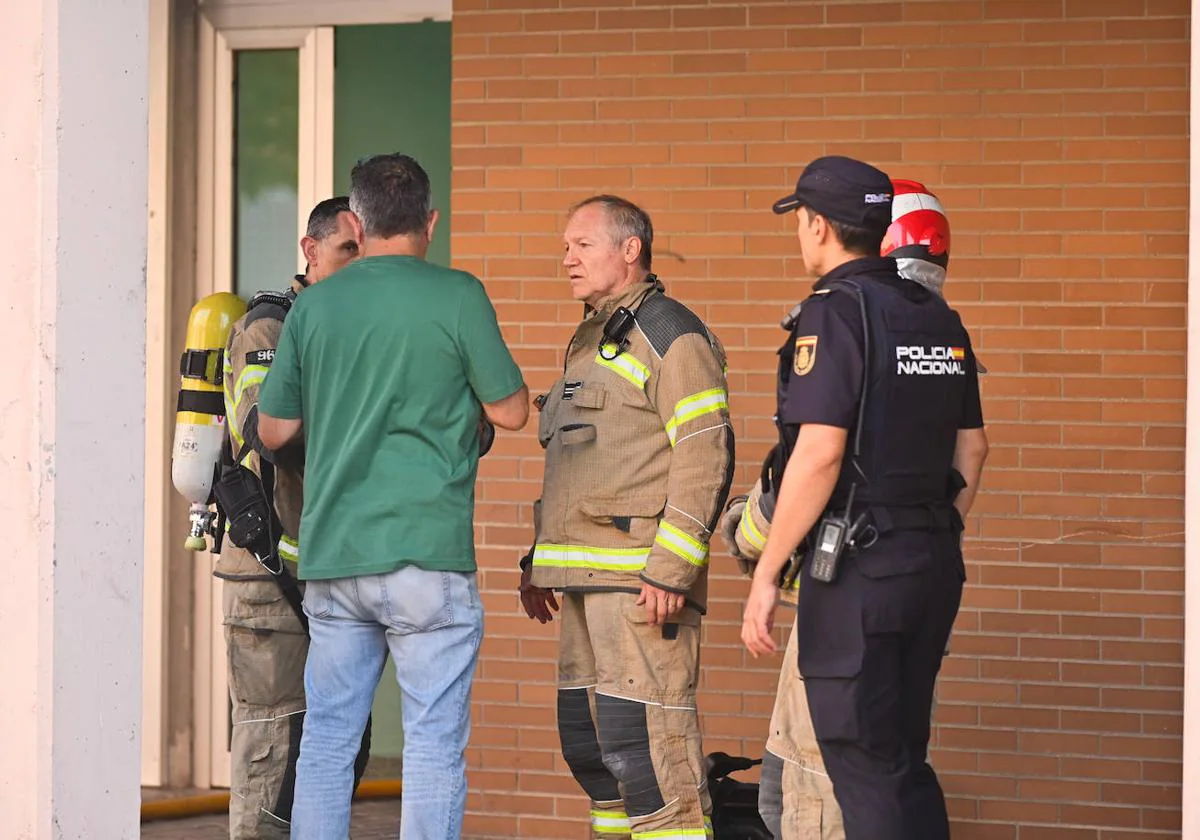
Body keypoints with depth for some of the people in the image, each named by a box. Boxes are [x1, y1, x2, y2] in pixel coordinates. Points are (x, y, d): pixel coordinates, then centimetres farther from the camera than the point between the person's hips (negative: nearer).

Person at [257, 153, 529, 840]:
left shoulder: (316, 305, 6)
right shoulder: (456, 296, -6)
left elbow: (274, 430, 12)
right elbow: (511, 411, -1)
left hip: (331, 555, 4)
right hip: (426, 553, -4)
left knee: (327, 736, 10)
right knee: (435, 740, 0)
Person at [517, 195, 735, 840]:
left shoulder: (672, 336, -8)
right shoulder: (590, 342, 23)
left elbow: (706, 457, -16)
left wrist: (671, 570, -22)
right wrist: (538, 558, 23)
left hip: (641, 581, -10)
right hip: (586, 581, 10)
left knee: (643, 742, -15)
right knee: (587, 741, 12)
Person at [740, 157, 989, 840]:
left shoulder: (836, 312, -12)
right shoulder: (939, 319, 11)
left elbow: (819, 454, -20)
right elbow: (972, 450, 16)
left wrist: (766, 575, -16)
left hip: (856, 571, -8)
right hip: (934, 567, 8)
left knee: (866, 771, -3)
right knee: (906, 764, 16)